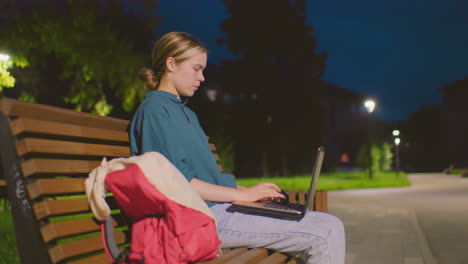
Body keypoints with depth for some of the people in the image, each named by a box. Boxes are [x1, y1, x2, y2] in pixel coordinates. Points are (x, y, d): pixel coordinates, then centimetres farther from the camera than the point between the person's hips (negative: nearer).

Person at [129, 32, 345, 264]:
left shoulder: (186, 113, 24)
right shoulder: (155, 108, -6)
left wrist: (244, 191, 9)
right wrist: (242, 194, -12)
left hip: (219, 207, 9)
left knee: (332, 226, 2)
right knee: (325, 234, -16)